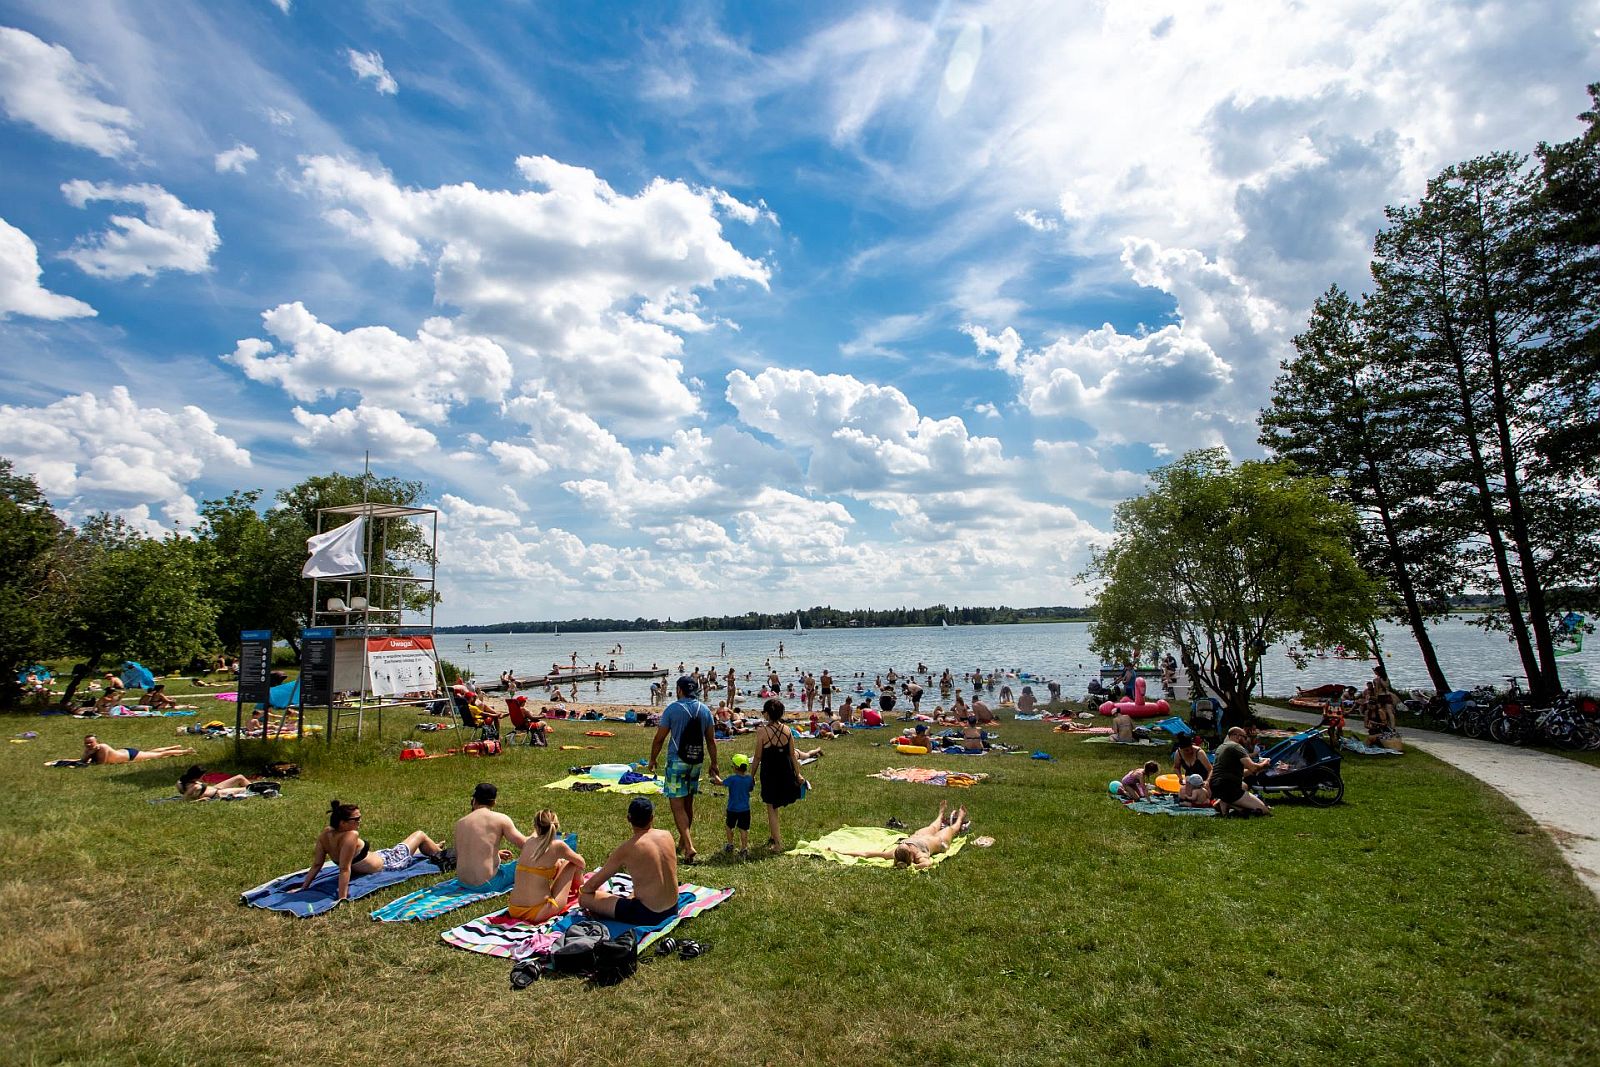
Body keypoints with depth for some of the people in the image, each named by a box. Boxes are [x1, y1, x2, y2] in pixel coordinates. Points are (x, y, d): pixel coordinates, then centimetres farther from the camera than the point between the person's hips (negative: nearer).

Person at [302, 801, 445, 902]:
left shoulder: (325, 835, -16)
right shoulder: (351, 836, -40)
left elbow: (316, 865, -12)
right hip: (385, 863, -8)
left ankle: (432, 849, 66)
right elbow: (344, 869, -40)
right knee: (420, 835, 14)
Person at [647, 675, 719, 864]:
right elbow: (711, 741, 9)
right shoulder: (705, 710, 5)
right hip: (697, 761, 5)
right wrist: (714, 765, 16)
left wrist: (652, 760, 7)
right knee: (688, 802, 19)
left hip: (677, 761, -5)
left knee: (677, 805, -4)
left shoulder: (673, 708, -8)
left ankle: (689, 846, -16)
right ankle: (683, 841, 33)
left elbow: (659, 738, -5)